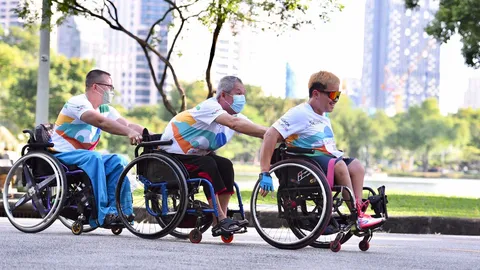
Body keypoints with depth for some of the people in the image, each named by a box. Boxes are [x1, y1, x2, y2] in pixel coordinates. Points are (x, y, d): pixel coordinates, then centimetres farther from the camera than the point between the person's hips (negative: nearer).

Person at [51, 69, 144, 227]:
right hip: (61, 154, -8)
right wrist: (129, 133, -44)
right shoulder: (78, 103, -17)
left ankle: (119, 210, -15)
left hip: (83, 154, 8)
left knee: (118, 161, -12)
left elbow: (127, 124, -4)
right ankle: (102, 214, -37)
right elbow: (101, 122, -35)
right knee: (94, 158, -34)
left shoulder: (105, 109, 9)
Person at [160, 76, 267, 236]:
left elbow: (256, 130, -9)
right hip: (171, 155, -8)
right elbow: (234, 124, -41)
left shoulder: (233, 114, 2)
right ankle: (219, 221, -29)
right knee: (207, 164, -30)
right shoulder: (210, 106, -24)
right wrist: (270, 133, -46)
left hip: (194, 154, 8)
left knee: (225, 165, -13)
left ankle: (222, 219, -14)